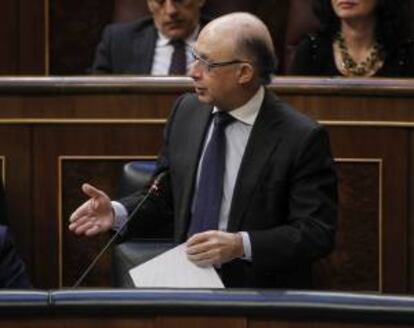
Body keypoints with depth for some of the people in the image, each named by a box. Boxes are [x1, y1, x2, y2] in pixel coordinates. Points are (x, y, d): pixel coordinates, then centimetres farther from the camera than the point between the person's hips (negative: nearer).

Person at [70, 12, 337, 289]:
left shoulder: (302, 139, -10)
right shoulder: (187, 111, 8)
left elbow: (318, 232, -10)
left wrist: (242, 245, -23)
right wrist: (117, 212, -1)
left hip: (261, 297, -5)